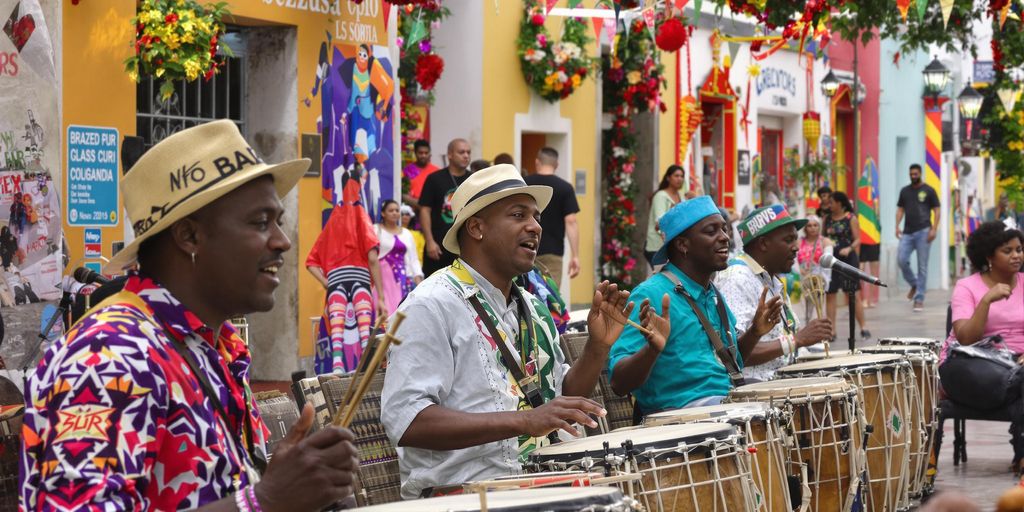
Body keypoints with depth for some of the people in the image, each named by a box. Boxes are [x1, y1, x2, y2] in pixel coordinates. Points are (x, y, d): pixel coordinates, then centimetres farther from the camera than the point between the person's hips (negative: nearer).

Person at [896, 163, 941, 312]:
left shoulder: (928, 190, 4)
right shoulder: (905, 191, 14)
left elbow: (936, 211, 2)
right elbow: (900, 209, 16)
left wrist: (934, 229, -9)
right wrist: (897, 226, 2)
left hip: (923, 232, -4)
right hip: (907, 232, 4)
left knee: (922, 266, -3)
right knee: (901, 259, -11)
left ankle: (919, 299, 1)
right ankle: (914, 284, 16)